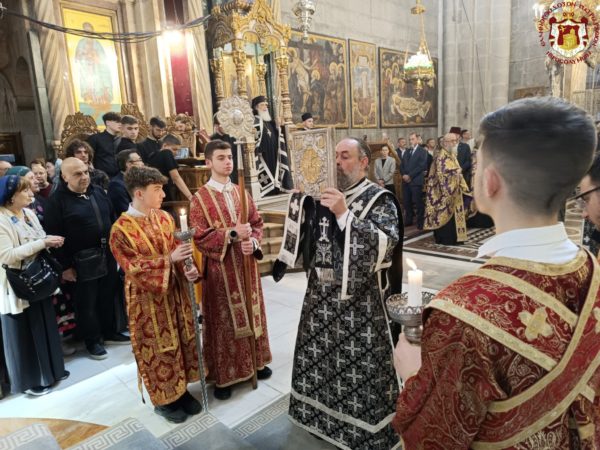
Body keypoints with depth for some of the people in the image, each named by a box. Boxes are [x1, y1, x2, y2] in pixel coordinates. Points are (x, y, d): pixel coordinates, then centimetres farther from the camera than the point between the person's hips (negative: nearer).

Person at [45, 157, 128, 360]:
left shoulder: (98, 192, 7)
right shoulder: (57, 200, -11)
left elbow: (113, 220, 14)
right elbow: (55, 236, -13)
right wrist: (65, 265, -14)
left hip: (108, 256, 6)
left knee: (108, 297, 17)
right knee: (87, 303, 7)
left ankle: (110, 332, 34)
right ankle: (92, 341, 23)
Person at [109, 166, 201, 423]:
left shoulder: (164, 218, 0)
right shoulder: (121, 229, -17)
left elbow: (175, 251, 6)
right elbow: (133, 267, -20)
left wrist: (187, 270, -13)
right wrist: (168, 260, -30)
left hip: (175, 292, 6)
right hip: (147, 298, -5)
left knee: (181, 339, 15)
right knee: (157, 347, 9)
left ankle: (181, 389, 34)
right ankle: (163, 399, 28)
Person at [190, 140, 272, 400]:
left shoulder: (241, 192, 8)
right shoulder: (200, 199, -8)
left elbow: (257, 223, 8)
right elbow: (199, 238, -13)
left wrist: (253, 242, -13)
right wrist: (232, 234, -24)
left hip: (246, 265, 5)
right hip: (220, 269, -5)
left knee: (250, 313, 16)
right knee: (223, 320, 5)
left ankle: (254, 362, 34)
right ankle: (223, 375, 19)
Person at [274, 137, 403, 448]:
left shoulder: (379, 200, -9)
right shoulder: (324, 193, 8)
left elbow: (385, 246, -24)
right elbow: (301, 233, 10)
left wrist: (344, 214, -29)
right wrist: (299, 194, -3)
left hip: (359, 300, -5)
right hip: (320, 295, 6)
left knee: (358, 365, 4)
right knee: (320, 357, 18)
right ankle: (321, 414, 42)